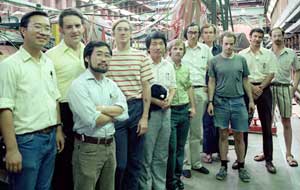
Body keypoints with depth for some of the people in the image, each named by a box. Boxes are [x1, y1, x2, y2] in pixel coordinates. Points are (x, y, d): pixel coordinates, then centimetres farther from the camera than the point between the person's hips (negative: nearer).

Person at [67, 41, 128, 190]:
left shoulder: (111, 84, 9)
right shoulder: (79, 85, -13)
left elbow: (123, 111, -4)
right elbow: (93, 120, -22)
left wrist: (101, 108, -17)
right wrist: (113, 113, -5)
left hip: (110, 145, 7)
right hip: (88, 147, -6)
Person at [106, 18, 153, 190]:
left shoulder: (141, 56, 3)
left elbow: (146, 88, 3)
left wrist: (145, 117, -2)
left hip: (137, 108, 2)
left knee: (135, 160, 12)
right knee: (119, 162, 3)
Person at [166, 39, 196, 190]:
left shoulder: (186, 69, 12)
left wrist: (193, 106, 14)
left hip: (185, 110, 6)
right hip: (170, 111, -5)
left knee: (181, 145, 13)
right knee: (171, 147, -1)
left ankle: (178, 176, 27)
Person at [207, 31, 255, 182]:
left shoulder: (241, 60, 6)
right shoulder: (215, 61, 1)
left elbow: (245, 81, 10)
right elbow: (211, 82, 3)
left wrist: (251, 100, 8)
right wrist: (210, 102, -3)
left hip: (238, 101, 1)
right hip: (221, 102, -1)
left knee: (239, 136, 7)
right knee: (223, 135, 6)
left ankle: (241, 167, 20)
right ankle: (223, 166, 18)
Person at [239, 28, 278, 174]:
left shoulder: (268, 54, 7)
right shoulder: (242, 55, 4)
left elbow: (271, 74, 1)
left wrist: (261, 88, -11)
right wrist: (252, 87, -12)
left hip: (264, 89, 1)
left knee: (266, 125, 4)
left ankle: (268, 159, 12)